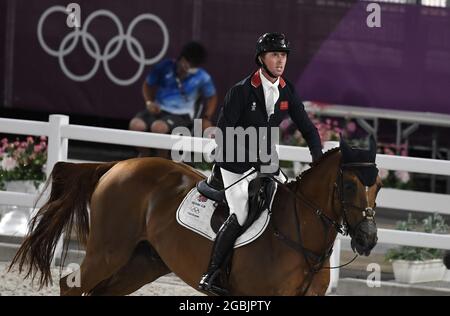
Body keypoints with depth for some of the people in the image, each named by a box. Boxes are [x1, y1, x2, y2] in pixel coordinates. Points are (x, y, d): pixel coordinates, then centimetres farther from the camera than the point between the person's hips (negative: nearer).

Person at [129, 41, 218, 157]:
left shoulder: (202, 78, -6)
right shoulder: (164, 67, -4)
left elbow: (212, 97, 13)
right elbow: (147, 85, 12)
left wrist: (207, 118, 0)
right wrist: (149, 102, -6)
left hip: (181, 115, -3)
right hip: (159, 109, 3)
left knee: (158, 127, -37)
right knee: (135, 124, -29)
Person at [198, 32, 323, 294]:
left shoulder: (288, 92, 1)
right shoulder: (242, 91, -16)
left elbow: (307, 128, 7)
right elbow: (224, 131, -17)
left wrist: (320, 162, -5)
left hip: (267, 163, 6)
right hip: (237, 164, -6)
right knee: (240, 216, -18)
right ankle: (211, 274, -12)